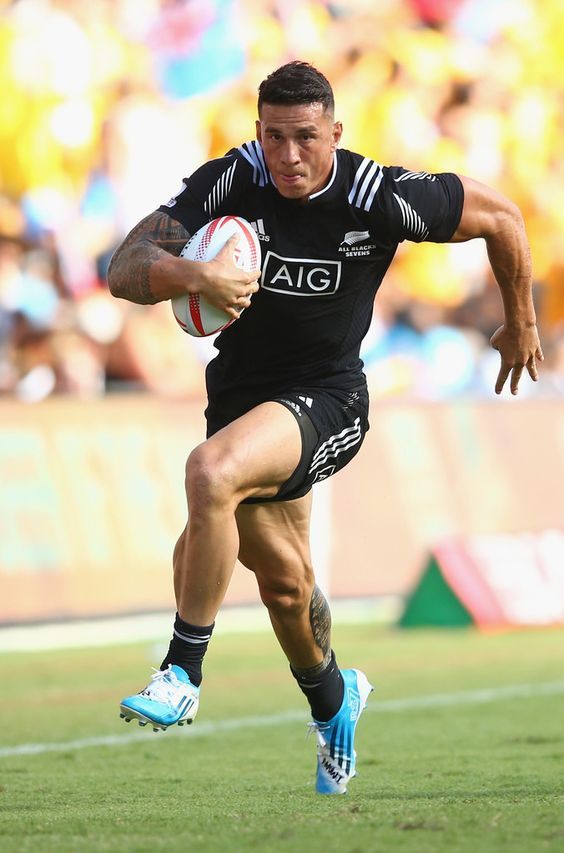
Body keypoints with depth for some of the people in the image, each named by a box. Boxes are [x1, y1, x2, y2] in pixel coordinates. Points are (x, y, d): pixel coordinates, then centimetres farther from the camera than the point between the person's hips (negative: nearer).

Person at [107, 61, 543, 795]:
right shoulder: (227, 183, -14)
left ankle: (183, 676, -23)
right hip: (243, 396, 4)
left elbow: (500, 217, -2)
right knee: (283, 581, 18)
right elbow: (125, 271, -20)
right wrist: (193, 275, -42)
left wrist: (521, 323, 11)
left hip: (326, 399, -4)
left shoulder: (381, 198, -18)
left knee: (211, 471, -33)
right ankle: (332, 700, 50)